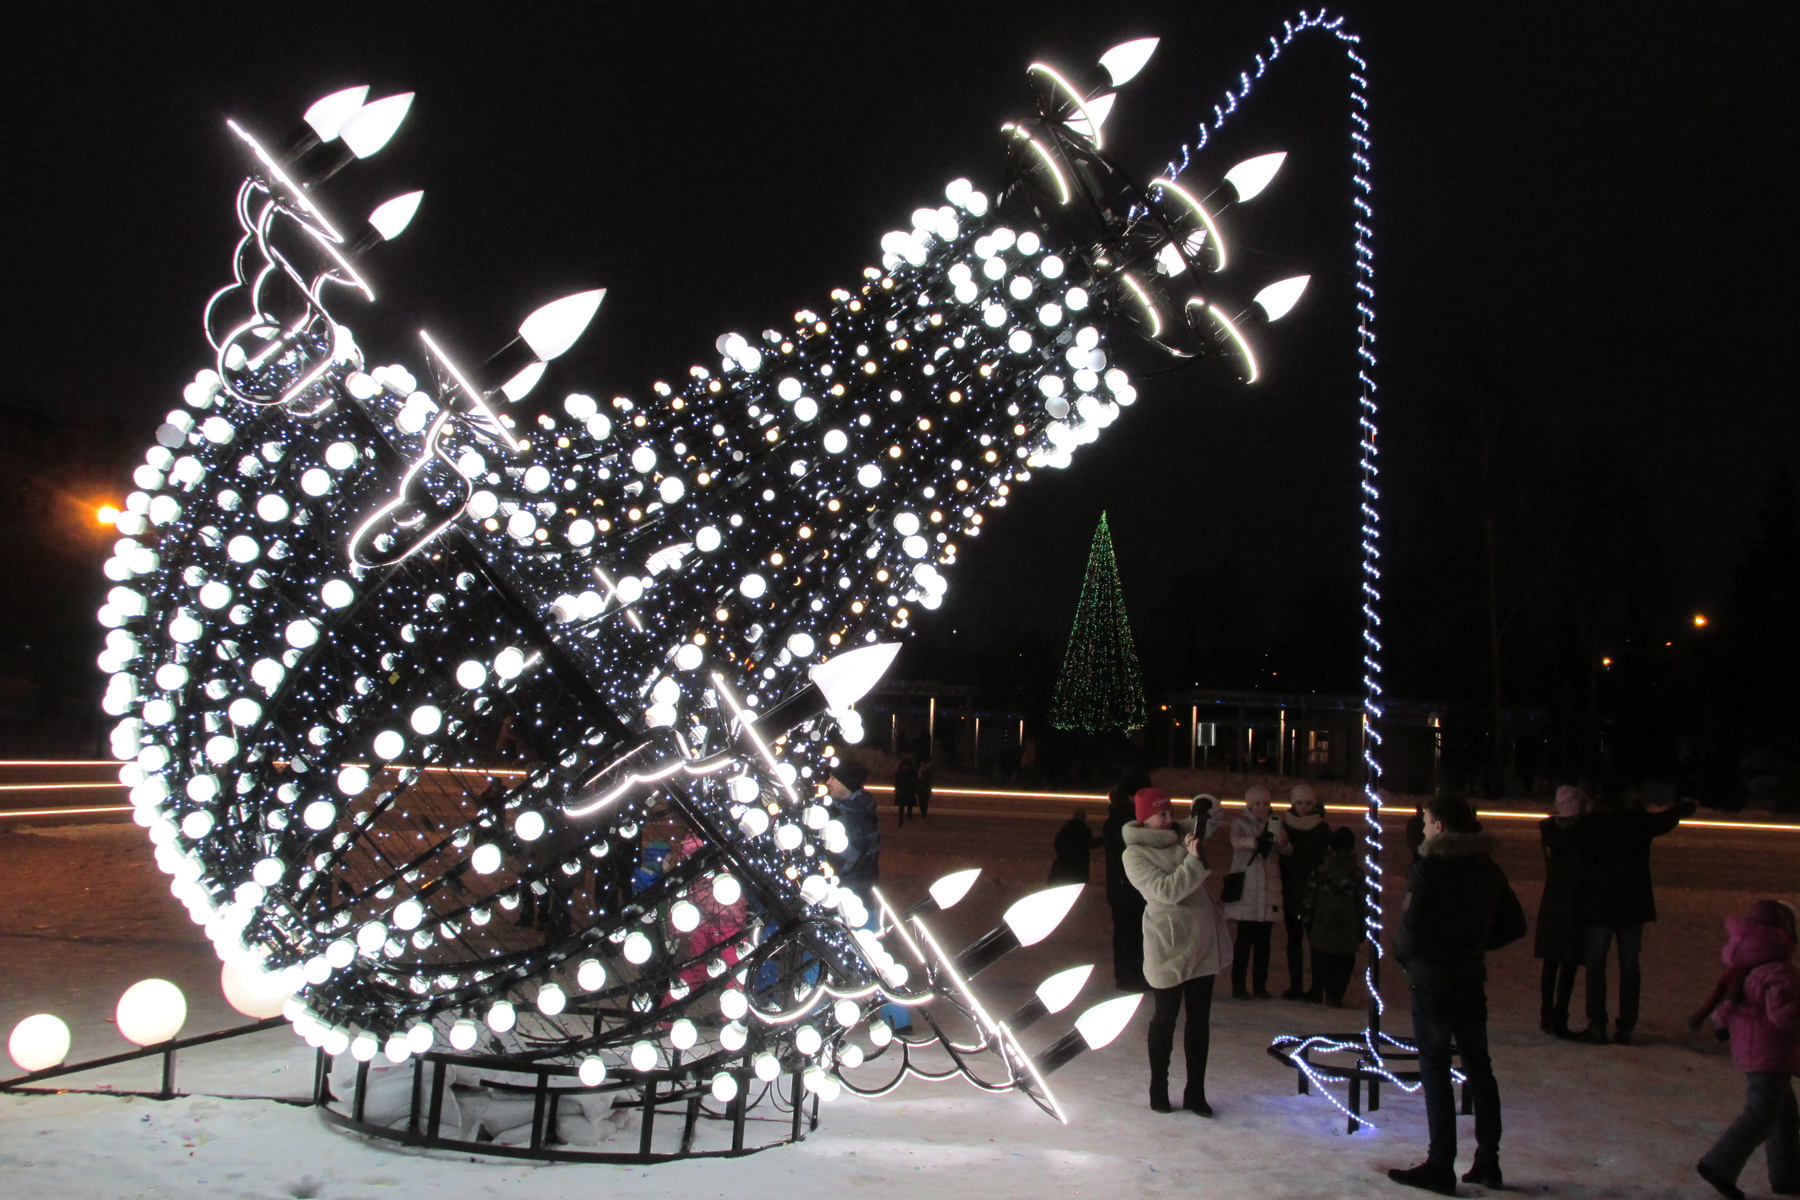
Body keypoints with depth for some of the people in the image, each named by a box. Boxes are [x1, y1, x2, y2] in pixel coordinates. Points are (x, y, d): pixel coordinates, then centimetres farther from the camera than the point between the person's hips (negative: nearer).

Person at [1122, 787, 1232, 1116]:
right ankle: (1159, 1089, 23)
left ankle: (1195, 1092, 21)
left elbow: (1212, 813, 22)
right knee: (1165, 1018, 7)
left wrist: (1203, 806, -1)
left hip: (1204, 943, 6)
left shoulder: (1181, 835, 7)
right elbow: (1166, 890, -22)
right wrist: (1193, 861, -24)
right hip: (1168, 947, -6)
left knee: (1200, 1020, 11)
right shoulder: (1135, 854, -11)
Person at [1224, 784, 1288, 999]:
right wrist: (1256, 841, -39)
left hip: (1269, 889, 4)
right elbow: (1237, 840, -20)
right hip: (1246, 890, -4)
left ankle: (1260, 985, 16)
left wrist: (1283, 842, -21)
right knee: (1245, 938, -5)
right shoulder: (1240, 822, 1)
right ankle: (1238, 986, 0)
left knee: (1263, 940, 7)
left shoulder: (1274, 824, 13)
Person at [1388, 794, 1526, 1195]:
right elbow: (1514, 925, 12)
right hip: (1472, 979, 6)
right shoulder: (1489, 869, 6)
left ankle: (1440, 1167, 3)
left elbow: (1411, 930, -20)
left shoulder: (1427, 869, -15)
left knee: (1435, 1071, 0)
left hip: (1432, 981, -6)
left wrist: (1401, 955, 0)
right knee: (1478, 1068, 14)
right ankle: (1488, 1162, 19)